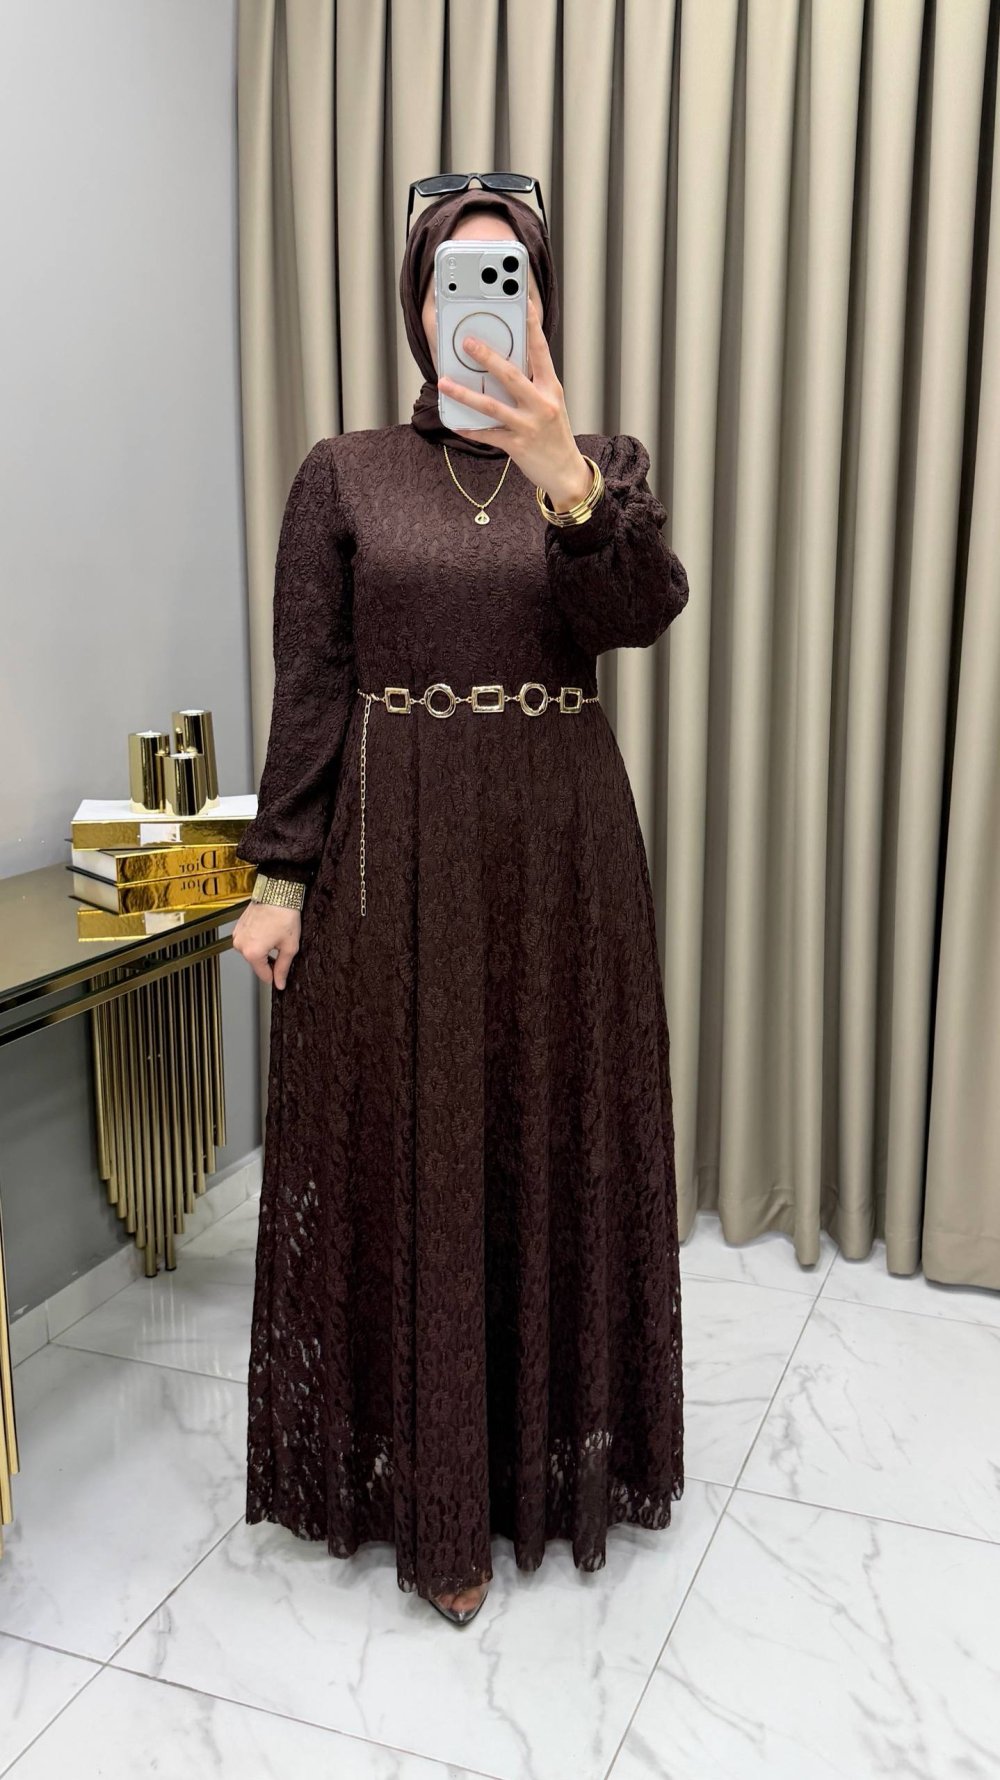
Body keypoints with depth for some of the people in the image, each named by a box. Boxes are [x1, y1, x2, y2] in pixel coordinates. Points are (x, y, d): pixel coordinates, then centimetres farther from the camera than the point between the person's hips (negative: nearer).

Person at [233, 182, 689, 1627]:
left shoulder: (606, 463, 6)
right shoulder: (344, 474, 4)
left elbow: (645, 611, -15)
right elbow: (308, 687, 0)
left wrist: (563, 474, -33)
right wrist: (280, 876, -5)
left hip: (561, 850, 1)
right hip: (391, 854, -1)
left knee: (557, 1152, 9)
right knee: (403, 1161, 5)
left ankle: (554, 1453, 32)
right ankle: (427, 1485, 25)